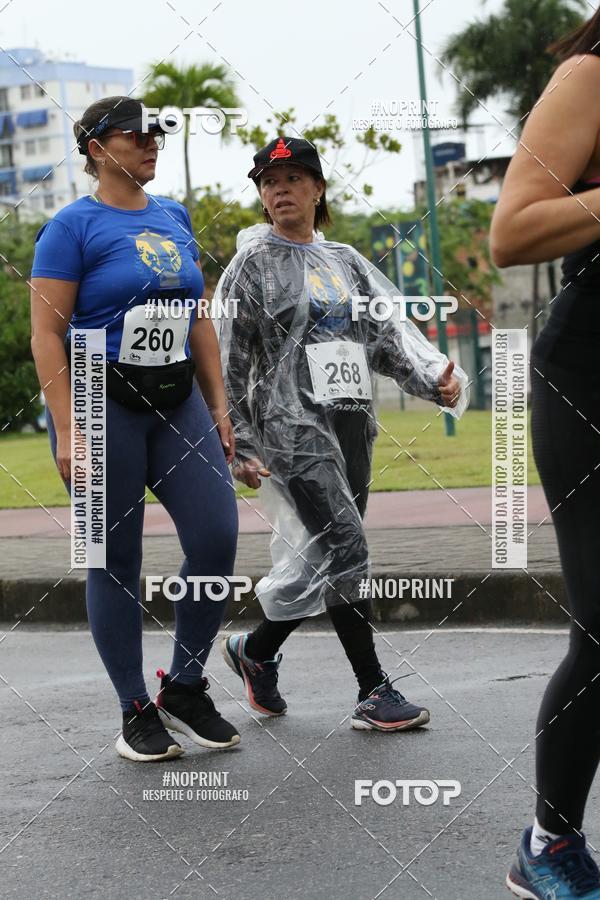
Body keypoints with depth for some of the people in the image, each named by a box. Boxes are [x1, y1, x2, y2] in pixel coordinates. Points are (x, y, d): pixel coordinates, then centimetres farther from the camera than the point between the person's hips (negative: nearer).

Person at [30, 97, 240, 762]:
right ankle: (136, 711, 14)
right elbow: (47, 334, -10)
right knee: (115, 560, 2)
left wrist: (218, 406, 13)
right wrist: (66, 431, -16)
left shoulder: (174, 218, 12)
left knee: (217, 539, -4)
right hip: (102, 403, -5)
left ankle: (185, 688, 14)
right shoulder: (74, 225, -6)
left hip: (176, 400, 5)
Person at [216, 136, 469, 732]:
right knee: (342, 549, -13)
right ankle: (374, 692, -8)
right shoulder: (252, 266, 0)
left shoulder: (346, 263, 16)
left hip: (353, 425, 6)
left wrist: (435, 377, -10)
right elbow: (228, 364, -2)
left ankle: (256, 650, 27)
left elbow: (390, 333, 9)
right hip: (291, 425, -6)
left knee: (320, 560, 6)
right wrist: (239, 448, -8)